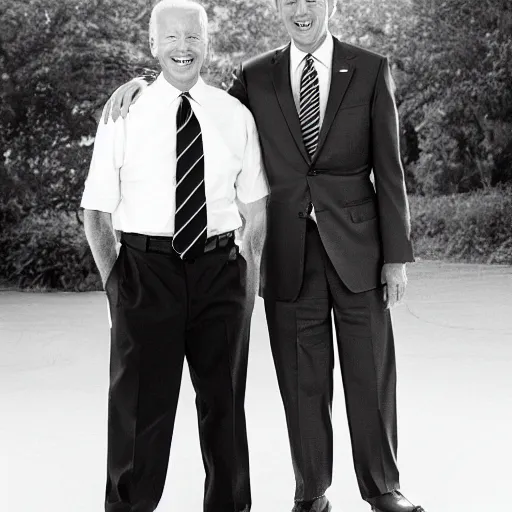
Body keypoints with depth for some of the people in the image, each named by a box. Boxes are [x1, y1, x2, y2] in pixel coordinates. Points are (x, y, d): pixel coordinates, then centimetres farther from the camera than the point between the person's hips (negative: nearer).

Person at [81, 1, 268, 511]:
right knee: (141, 399, 4)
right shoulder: (124, 114, -1)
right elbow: (96, 211, 1)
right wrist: (113, 279, -5)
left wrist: (245, 272, 2)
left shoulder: (235, 116, 5)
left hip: (219, 269, 2)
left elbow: (254, 206, 10)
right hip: (145, 268, -2)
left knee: (224, 398, 14)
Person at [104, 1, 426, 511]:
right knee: (303, 382, 8)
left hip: (357, 248, -1)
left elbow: (389, 168, 0)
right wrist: (146, 84, -1)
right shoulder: (254, 77, 5)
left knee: (372, 374, 7)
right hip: (288, 256, 1)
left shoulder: (371, 70, 1)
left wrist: (397, 255, -3)